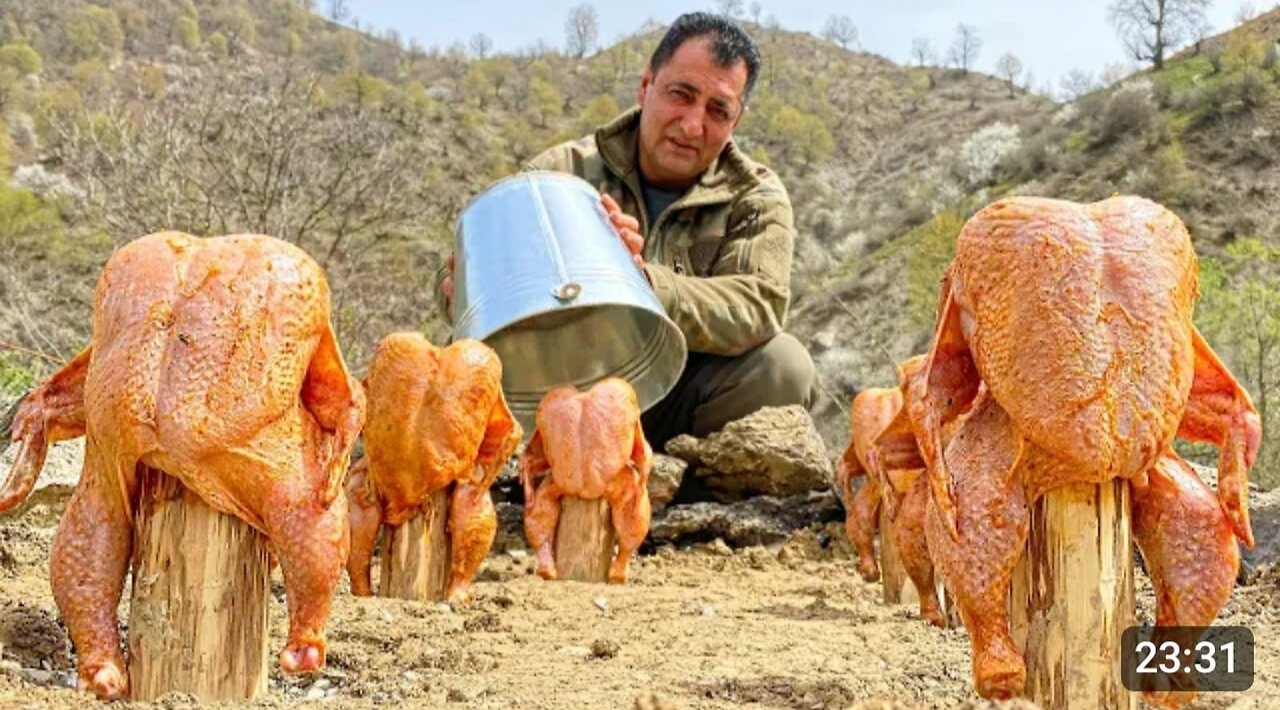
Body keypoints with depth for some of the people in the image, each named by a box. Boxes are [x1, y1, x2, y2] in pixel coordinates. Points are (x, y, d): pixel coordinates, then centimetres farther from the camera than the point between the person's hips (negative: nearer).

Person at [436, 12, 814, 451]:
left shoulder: (755, 200, -1)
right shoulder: (564, 171, 1)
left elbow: (759, 308, -22)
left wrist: (644, 282, -40)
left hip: (685, 408, 0)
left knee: (783, 365, -27)